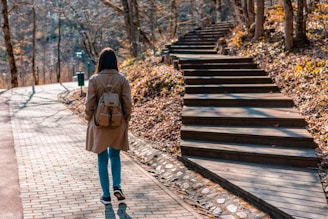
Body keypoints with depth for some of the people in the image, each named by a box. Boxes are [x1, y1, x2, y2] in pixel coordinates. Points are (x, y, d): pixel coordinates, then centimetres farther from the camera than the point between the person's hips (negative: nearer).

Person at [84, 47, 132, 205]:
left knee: (103, 159, 10)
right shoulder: (122, 79, -6)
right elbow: (128, 104, -5)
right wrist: (126, 120, 9)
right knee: (115, 155, 21)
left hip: (99, 124, -1)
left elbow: (89, 104, -7)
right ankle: (117, 186, 6)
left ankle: (106, 195, 13)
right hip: (118, 124, 1)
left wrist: (89, 120, 9)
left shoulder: (94, 79, -9)